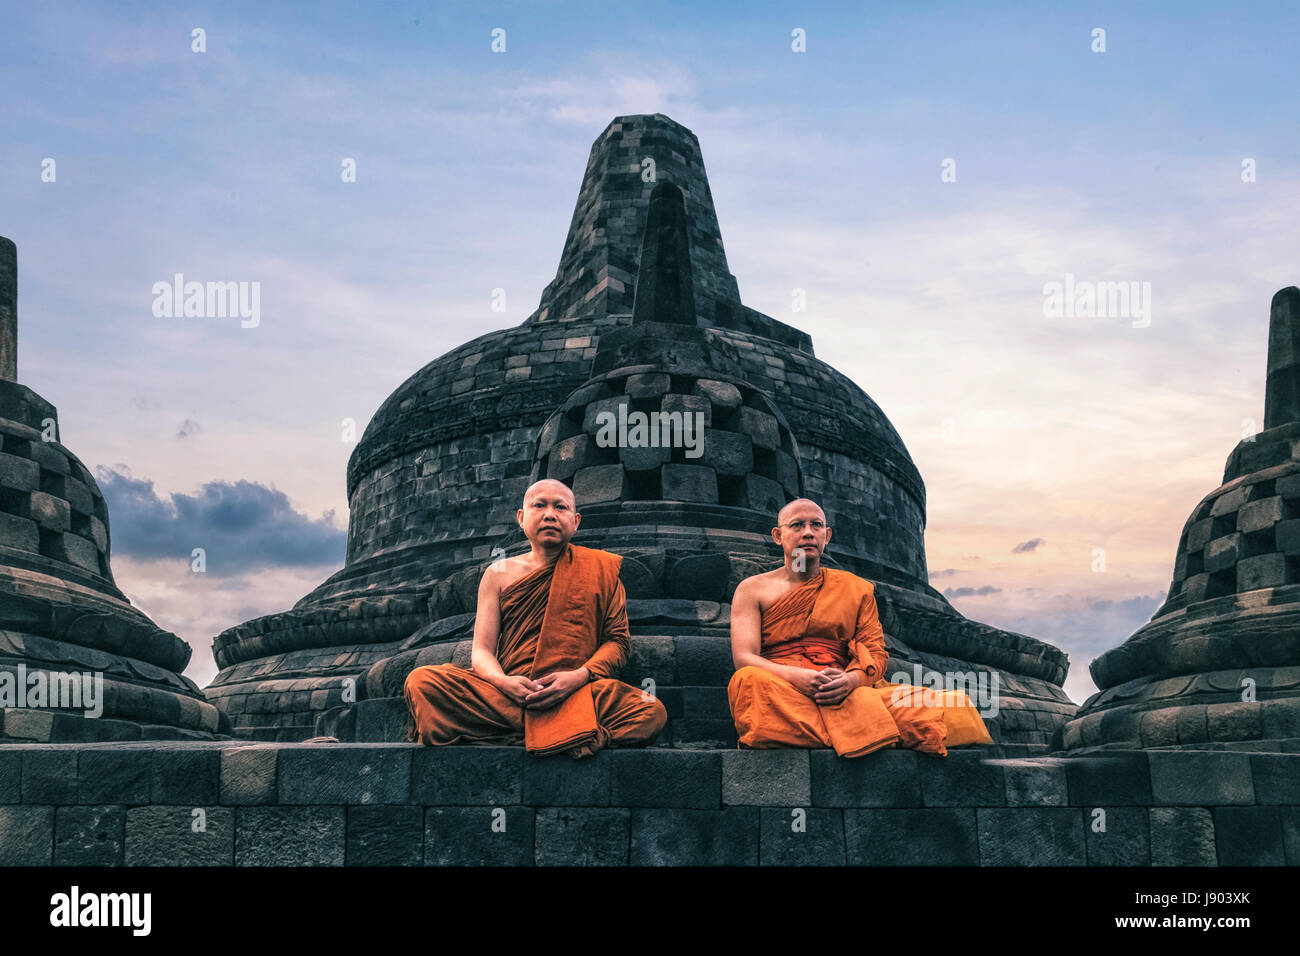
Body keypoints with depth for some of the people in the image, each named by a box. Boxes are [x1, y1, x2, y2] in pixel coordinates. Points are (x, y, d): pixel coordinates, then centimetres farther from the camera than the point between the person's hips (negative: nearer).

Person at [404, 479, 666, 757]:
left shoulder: (599, 568, 13)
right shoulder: (499, 574, 16)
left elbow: (618, 641, 8)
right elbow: (482, 650, 10)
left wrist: (579, 676, -13)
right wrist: (504, 682, -14)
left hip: (579, 696, -1)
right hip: (508, 694, 1)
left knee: (651, 713, -32)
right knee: (421, 682, -25)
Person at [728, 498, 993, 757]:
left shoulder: (857, 589, 21)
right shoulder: (752, 589, 14)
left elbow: (876, 654, 11)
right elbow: (744, 658, 1)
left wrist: (851, 680, -15)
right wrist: (799, 677, -20)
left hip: (846, 695, 1)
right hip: (782, 692, 0)